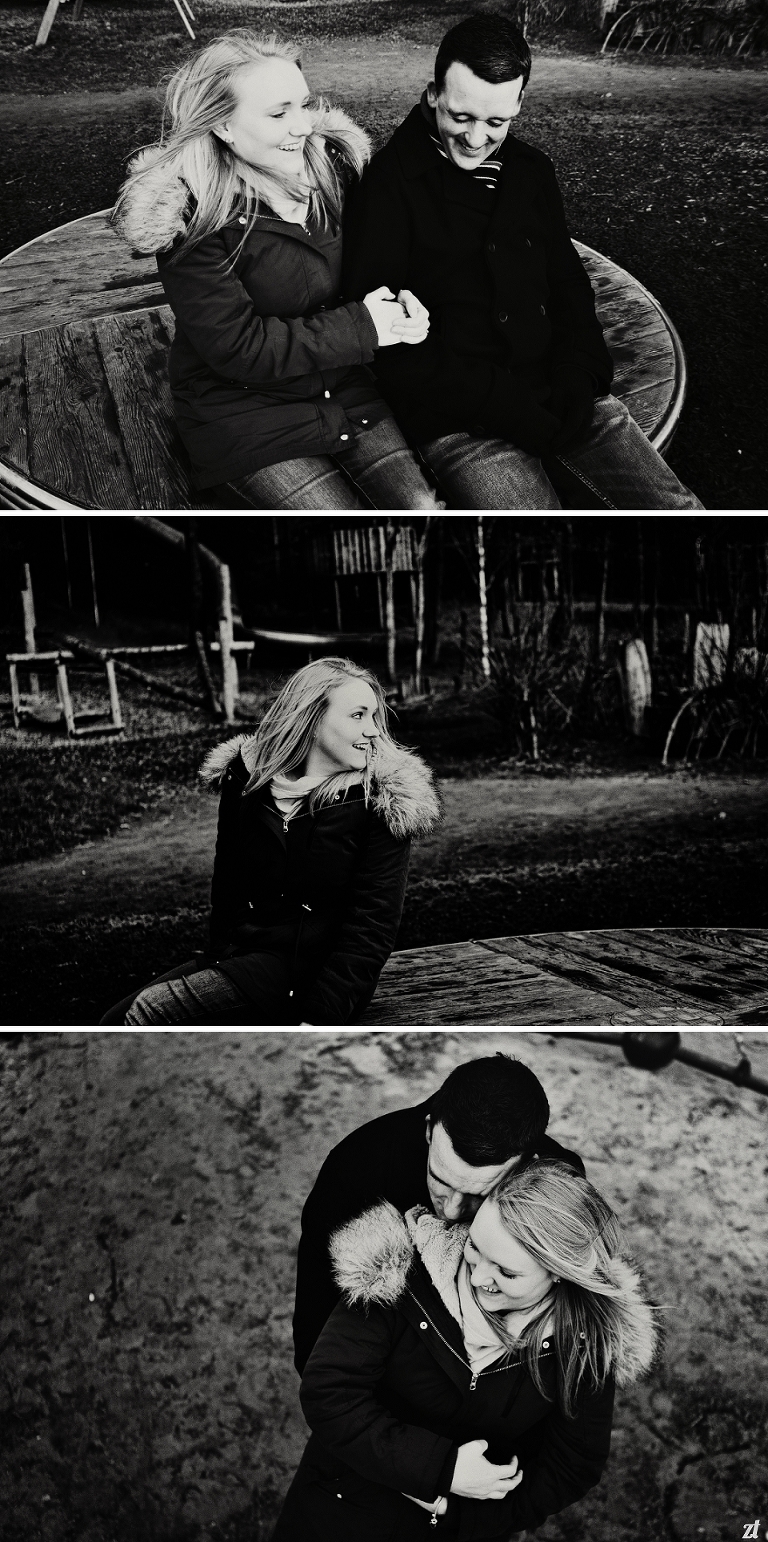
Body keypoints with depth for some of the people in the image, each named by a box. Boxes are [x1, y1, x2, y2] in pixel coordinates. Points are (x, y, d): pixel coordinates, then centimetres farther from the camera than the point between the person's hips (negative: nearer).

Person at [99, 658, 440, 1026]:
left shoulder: (383, 802, -9)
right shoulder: (244, 778, 5)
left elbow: (372, 924, -12)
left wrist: (317, 1018, -21)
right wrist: (220, 952, 1)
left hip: (312, 965, -5)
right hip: (240, 952, 5)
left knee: (148, 1010, -20)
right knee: (115, 1019, -13)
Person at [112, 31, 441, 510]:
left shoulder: (331, 160, -1)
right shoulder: (189, 214, -19)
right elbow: (236, 348, -21)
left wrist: (398, 301, -11)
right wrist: (361, 327, -22)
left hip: (346, 389, 6)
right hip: (243, 408, -5)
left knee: (423, 506, -10)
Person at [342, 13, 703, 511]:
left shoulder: (533, 171, 15)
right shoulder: (389, 183, -5)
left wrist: (578, 382, 0)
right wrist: (500, 405, -16)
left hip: (561, 399, 5)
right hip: (458, 423, -5)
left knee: (677, 508, -10)